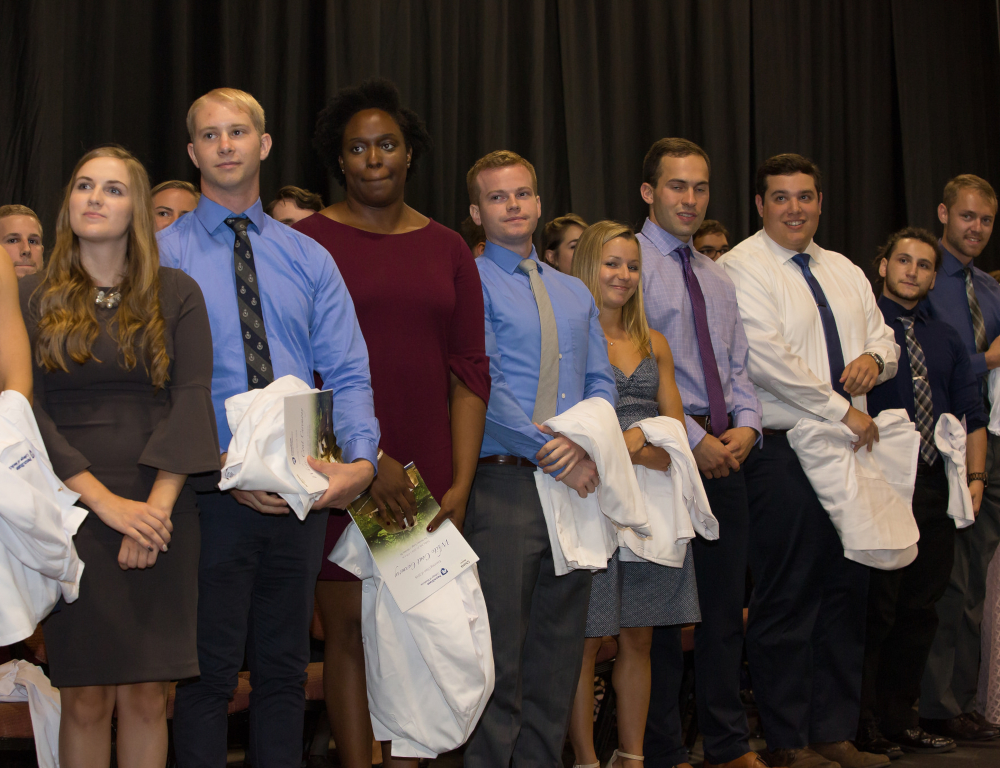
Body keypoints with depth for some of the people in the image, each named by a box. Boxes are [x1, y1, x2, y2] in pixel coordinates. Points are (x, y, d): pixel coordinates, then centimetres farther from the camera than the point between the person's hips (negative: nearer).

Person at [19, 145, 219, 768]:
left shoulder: (177, 293, 7)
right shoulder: (33, 298, 7)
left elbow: (192, 400, 0)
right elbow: (29, 412, -1)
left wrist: (156, 506, -12)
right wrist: (108, 503, -12)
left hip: (161, 510, 0)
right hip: (73, 512, 0)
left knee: (146, 696, 1)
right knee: (86, 698, -1)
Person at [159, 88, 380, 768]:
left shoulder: (309, 259, 10)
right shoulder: (163, 257, 0)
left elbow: (348, 373, 3)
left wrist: (361, 459, -15)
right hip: (213, 495, -3)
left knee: (286, 667, 13)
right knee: (210, 671, 3)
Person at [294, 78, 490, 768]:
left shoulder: (447, 249, 12)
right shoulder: (311, 240, 2)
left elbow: (470, 372, 8)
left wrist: (461, 481, -1)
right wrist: (367, 457, -13)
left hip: (429, 473, 3)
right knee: (350, 628, 0)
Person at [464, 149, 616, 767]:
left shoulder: (575, 293, 19)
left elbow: (601, 380, 13)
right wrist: (551, 451, -14)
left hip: (574, 483, 6)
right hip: (505, 482, -6)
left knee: (561, 645, 10)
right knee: (499, 648, -5)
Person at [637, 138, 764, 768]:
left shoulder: (718, 278, 18)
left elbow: (738, 366, 17)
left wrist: (745, 425, -2)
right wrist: (693, 438, -16)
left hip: (724, 451, 7)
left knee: (726, 602, 11)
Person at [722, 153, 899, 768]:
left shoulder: (846, 272, 19)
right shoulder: (742, 269, -5)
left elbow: (883, 338, 22)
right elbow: (768, 358, -16)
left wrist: (875, 358, -2)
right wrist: (842, 410, -14)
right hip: (784, 454, -7)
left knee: (848, 592, 9)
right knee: (788, 598, -3)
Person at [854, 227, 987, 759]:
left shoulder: (946, 339, 17)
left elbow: (971, 412, 17)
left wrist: (975, 477, 6)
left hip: (934, 486, 6)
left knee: (920, 609, 9)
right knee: (874, 608, -2)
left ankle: (901, 719, 19)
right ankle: (863, 727, 7)